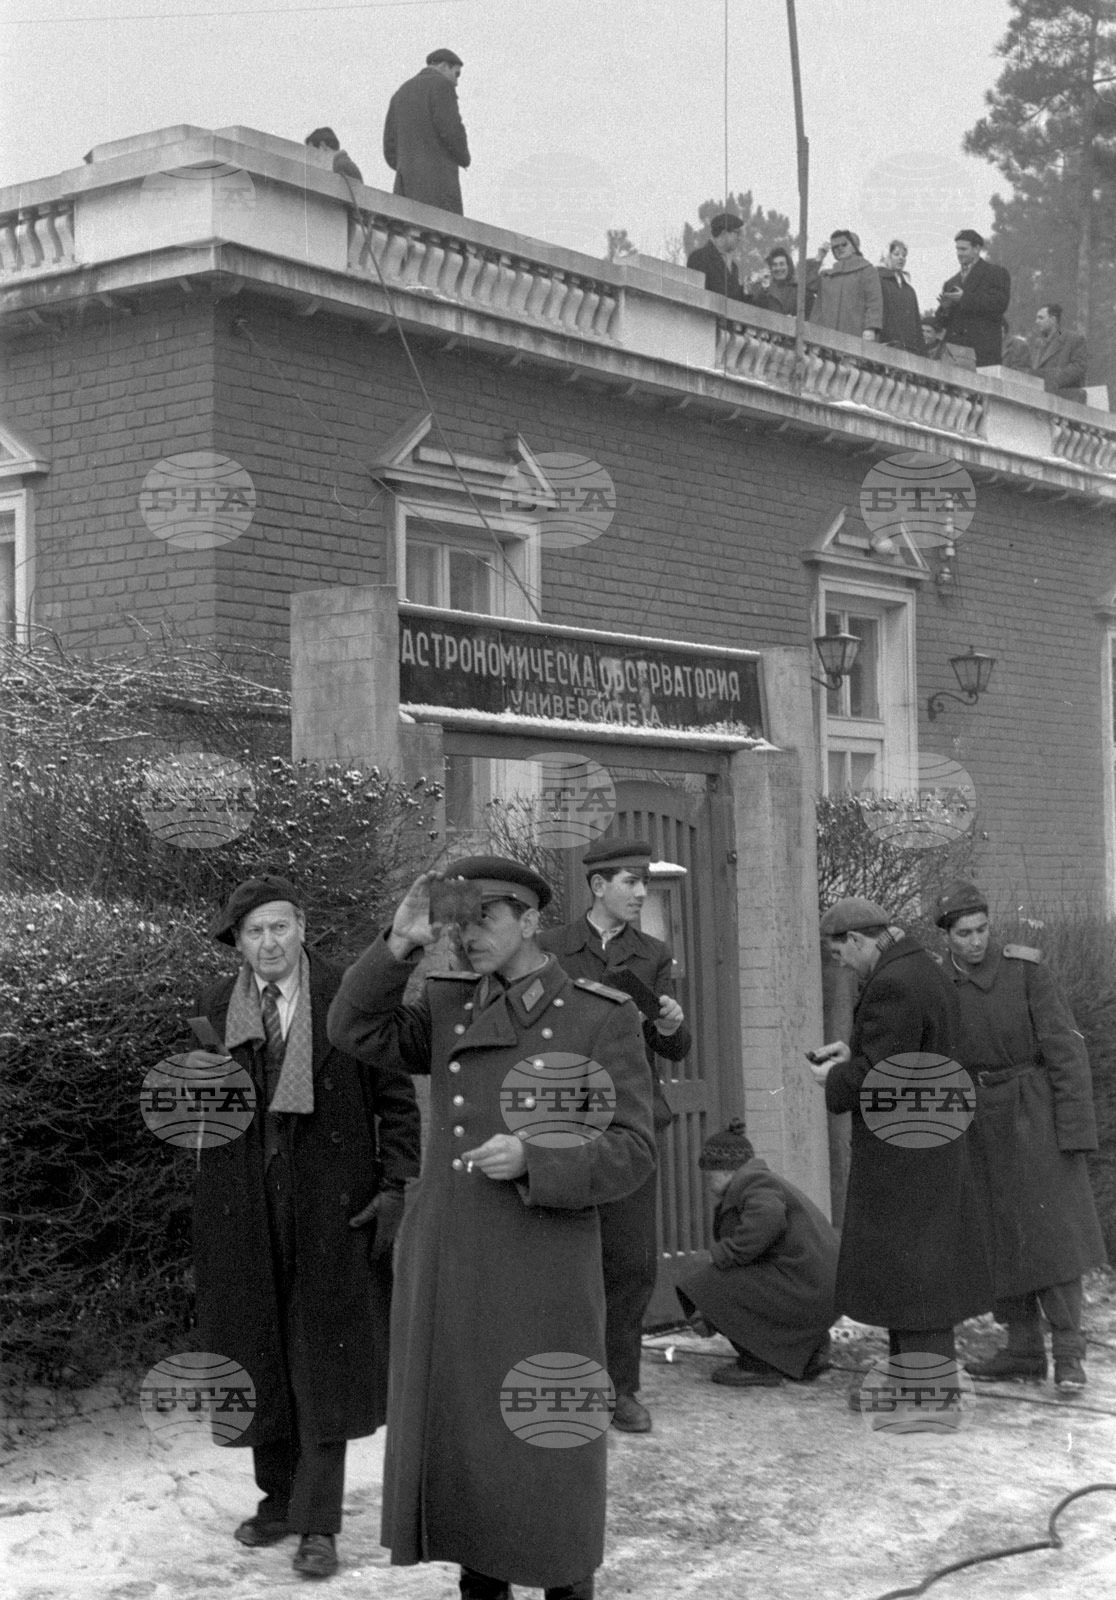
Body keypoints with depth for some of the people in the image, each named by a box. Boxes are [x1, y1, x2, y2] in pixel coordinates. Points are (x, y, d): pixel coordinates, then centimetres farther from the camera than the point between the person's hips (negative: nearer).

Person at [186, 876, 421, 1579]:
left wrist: (398, 1187, -7)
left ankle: (318, 1523, 3)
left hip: (332, 1203, -3)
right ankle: (280, 1498, 23)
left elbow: (396, 1099, -1)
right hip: (244, 1206, 3)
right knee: (258, 1360, 8)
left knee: (324, 1359, -2)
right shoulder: (217, 1006, 7)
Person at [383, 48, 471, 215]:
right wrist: (464, 158, 8)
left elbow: (391, 148, 16)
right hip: (438, 183, -7)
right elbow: (451, 130, -12)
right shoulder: (441, 85, 1)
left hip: (406, 188, 7)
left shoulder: (400, 95, 23)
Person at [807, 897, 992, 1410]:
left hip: (901, 1150, -10)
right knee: (923, 1263, 15)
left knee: (905, 1264, -2)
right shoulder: (924, 969, 11)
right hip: (934, 1144, 10)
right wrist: (853, 1050, 12)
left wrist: (834, 1080, -5)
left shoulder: (892, 986, -21)